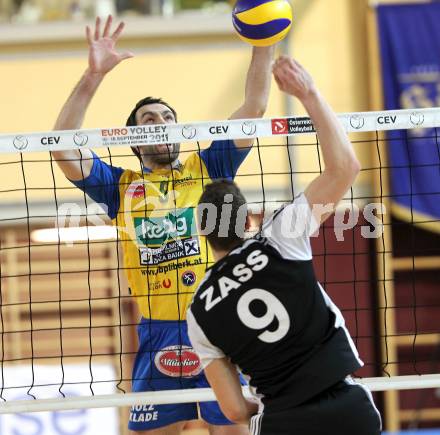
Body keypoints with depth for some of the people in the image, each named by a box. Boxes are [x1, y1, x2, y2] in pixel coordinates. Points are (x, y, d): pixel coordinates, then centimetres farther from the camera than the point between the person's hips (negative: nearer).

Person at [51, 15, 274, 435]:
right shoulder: (121, 186, 12)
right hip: (157, 333, 1)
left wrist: (263, 43, -2)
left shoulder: (206, 168, 12)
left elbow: (254, 107, 8)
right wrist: (93, 76, -6)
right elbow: (62, 147, 1)